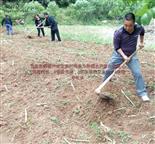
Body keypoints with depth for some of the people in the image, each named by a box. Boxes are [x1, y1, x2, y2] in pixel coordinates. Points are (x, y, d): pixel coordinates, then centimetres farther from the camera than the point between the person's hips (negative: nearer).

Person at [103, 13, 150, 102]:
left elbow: (142, 32, 10)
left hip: (132, 55, 1)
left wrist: (141, 42, 12)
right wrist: (124, 56, -25)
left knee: (138, 73, -5)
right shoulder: (118, 33, -27)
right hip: (119, 54, -1)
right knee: (109, 69, 15)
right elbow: (116, 47, -16)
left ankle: (143, 93, 7)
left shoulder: (139, 28, -18)